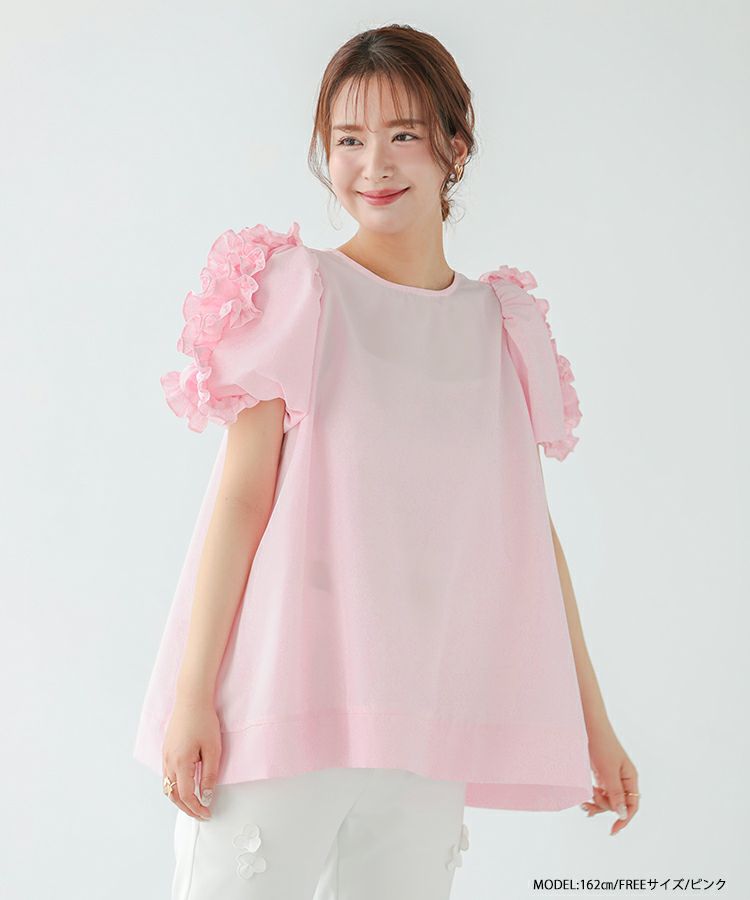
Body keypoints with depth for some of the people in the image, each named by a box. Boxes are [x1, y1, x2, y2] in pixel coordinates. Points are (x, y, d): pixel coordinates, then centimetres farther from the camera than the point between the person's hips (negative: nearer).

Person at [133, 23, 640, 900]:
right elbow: (239, 496, -6)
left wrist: (593, 720, 13)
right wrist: (192, 692, -10)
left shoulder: (501, 326, 10)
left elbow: (529, 533, 12)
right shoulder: (296, 291, -1)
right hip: (282, 696, -3)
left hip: (423, 723, 4)